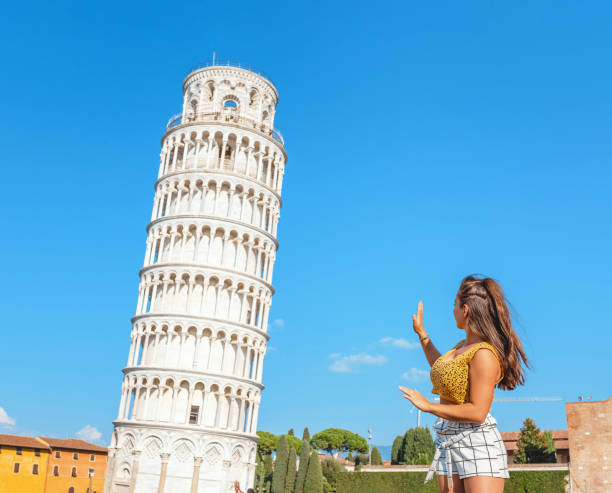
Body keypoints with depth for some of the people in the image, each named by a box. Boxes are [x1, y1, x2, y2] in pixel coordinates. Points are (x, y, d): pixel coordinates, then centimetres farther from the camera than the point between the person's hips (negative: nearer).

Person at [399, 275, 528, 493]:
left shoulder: (484, 353, -16)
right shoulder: (464, 345, 12)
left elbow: (477, 412, -21)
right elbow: (442, 370, 33)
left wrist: (428, 406, -14)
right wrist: (421, 333, 33)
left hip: (477, 443, -9)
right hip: (447, 442, 9)